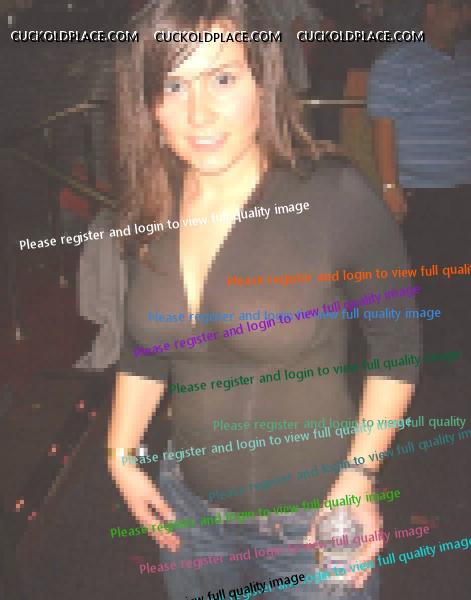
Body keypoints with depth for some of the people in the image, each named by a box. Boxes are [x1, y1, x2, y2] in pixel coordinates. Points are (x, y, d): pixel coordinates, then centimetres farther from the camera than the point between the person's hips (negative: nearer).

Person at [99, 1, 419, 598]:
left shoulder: (336, 199, -20)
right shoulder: (152, 212, -5)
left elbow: (396, 345, -9)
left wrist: (359, 476, -15)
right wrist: (121, 455, 3)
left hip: (313, 520, -4)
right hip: (189, 510, 5)